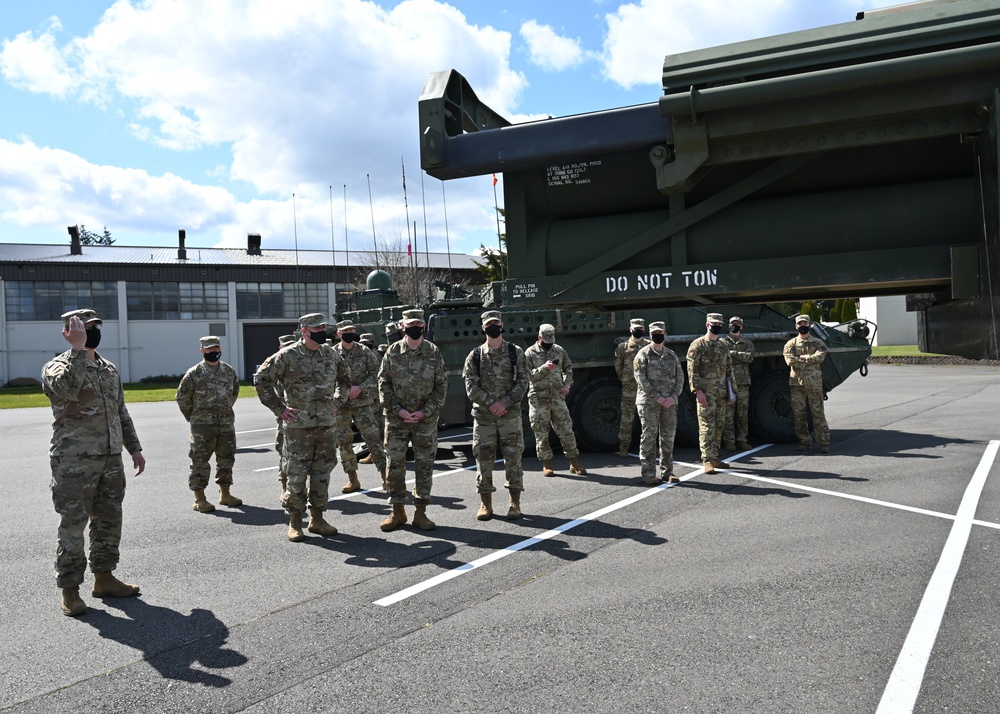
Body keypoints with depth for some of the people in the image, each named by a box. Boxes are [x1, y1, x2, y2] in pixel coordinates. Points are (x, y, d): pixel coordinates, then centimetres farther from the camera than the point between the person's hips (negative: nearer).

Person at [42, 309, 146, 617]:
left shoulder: (109, 369, 15)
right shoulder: (57, 366, -7)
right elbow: (66, 387, -32)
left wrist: (134, 448, 18)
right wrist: (78, 348, -27)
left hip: (111, 459, 7)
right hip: (74, 463, -7)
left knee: (109, 521, 13)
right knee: (73, 525, 0)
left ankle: (104, 577, 27)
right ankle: (70, 590, 10)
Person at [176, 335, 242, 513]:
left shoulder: (229, 371, 8)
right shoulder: (194, 373, -6)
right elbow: (182, 397, -1)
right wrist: (193, 417, 2)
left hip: (226, 423, 5)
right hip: (203, 426, -5)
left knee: (226, 458, 11)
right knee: (200, 460, -3)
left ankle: (225, 495, 24)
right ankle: (199, 499, 4)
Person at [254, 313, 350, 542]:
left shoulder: (330, 354, 7)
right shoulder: (287, 356, -8)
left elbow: (345, 377, 25)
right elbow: (261, 379, -4)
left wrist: (338, 402, 13)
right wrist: (279, 408, -6)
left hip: (327, 424, 5)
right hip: (298, 425, -4)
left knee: (322, 472, 10)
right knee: (296, 474, 0)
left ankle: (317, 518, 21)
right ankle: (294, 521, 12)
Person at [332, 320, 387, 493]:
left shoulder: (364, 352, 0)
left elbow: (376, 373, 0)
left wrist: (360, 388, -13)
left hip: (362, 403, -1)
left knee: (372, 438, -5)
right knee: (344, 442, 6)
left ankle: (385, 476, 1)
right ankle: (353, 480, 17)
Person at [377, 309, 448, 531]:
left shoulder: (434, 352, 0)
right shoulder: (393, 352, 0)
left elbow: (441, 385, 1)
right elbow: (383, 383, 1)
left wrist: (425, 411, -9)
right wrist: (398, 410, -9)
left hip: (426, 419, 0)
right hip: (396, 418, 0)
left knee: (425, 465, 4)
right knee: (394, 465, 2)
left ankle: (420, 512, 15)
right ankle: (397, 511, 15)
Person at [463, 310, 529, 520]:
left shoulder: (515, 352, 5)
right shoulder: (475, 356, 5)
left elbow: (522, 382, -1)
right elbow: (471, 386, -2)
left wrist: (504, 403, -12)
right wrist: (491, 403, -14)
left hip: (510, 414, 0)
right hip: (483, 415, 1)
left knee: (513, 458, 2)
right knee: (484, 459, 3)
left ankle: (515, 502, 13)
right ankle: (485, 503, 14)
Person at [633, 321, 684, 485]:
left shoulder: (672, 355, 12)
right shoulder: (643, 354, -1)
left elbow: (680, 377, 8)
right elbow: (640, 378, -9)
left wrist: (673, 397, -8)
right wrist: (657, 397, -15)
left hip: (669, 402, 4)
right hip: (649, 402, -4)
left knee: (668, 437, 7)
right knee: (649, 437, -3)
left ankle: (667, 471, 17)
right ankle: (648, 474, 2)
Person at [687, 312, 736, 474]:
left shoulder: (723, 346, 14)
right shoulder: (697, 345, -6)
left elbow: (729, 369, 19)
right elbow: (692, 369, -11)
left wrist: (731, 391, 12)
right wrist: (698, 390, -18)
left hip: (721, 393, 7)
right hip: (706, 393, -7)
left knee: (719, 426, 10)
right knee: (707, 426, -8)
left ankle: (714, 457, 19)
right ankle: (707, 460, -8)